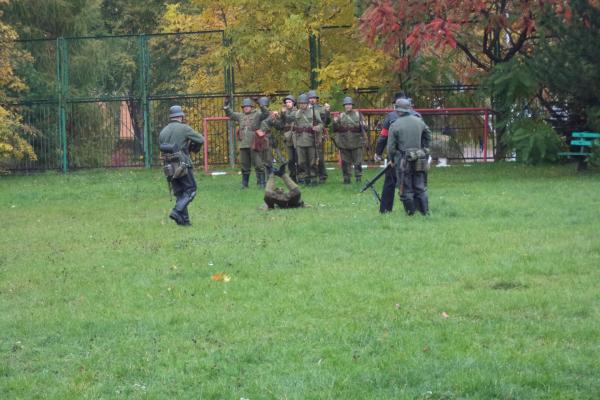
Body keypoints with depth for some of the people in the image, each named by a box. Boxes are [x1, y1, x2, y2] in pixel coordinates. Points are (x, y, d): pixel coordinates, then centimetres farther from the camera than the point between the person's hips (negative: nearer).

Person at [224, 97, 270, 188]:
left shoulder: (257, 114, 1)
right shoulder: (240, 116, 16)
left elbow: (266, 114, -14)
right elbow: (230, 114, 22)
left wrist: (261, 105, -27)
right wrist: (226, 105, 9)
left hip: (254, 145, -5)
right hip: (243, 145, 5)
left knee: (258, 164, -7)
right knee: (244, 166, 10)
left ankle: (262, 183, -2)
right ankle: (244, 183, 18)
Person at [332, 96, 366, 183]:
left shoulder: (358, 115, 7)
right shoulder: (340, 116, 10)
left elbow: (363, 127, 5)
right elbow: (336, 129, 8)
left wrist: (362, 126, -17)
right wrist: (335, 122, -11)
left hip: (356, 143, -1)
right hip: (344, 143, 1)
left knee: (358, 161, -2)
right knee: (345, 162, 4)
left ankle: (358, 177, 6)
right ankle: (346, 178, 11)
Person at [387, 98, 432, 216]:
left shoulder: (395, 125, -9)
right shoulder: (419, 122, 4)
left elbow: (391, 147, -6)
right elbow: (428, 137, 18)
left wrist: (392, 160, 10)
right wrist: (424, 150, 27)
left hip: (403, 161, -4)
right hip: (419, 161, 4)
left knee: (406, 189, 3)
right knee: (420, 188, 12)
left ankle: (410, 213, 4)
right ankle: (425, 212, 11)